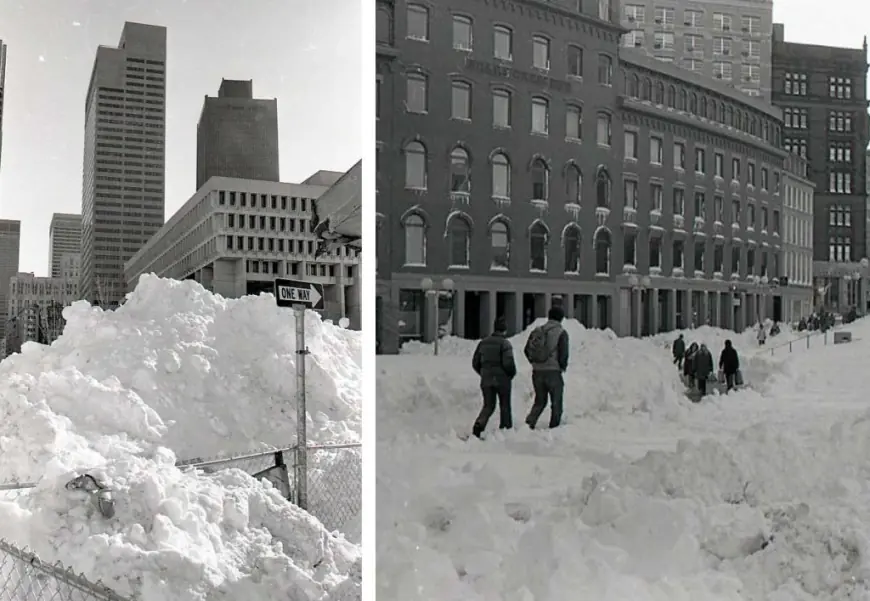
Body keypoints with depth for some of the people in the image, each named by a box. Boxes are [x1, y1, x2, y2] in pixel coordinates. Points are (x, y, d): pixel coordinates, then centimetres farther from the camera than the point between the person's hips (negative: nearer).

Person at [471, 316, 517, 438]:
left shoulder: (483, 342, 7)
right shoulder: (505, 343, -10)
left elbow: (475, 362, 8)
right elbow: (508, 363, -19)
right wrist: (512, 373, 0)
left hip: (486, 380, 4)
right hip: (502, 379, -4)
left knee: (488, 406, 9)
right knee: (505, 406, 13)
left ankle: (479, 424, -15)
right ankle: (506, 430, 17)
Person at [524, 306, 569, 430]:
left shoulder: (536, 331, 6)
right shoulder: (561, 332, -7)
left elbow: (526, 350, 6)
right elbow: (563, 354, -13)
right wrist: (563, 367, 6)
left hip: (537, 372, 4)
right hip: (553, 372, -4)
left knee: (540, 400, 17)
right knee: (556, 403, 10)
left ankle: (531, 420, -4)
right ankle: (554, 427, 10)